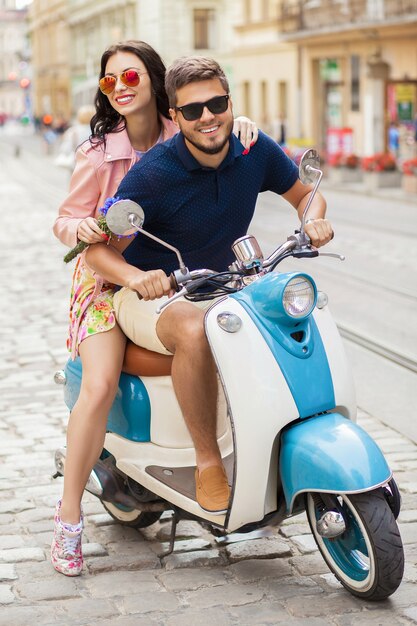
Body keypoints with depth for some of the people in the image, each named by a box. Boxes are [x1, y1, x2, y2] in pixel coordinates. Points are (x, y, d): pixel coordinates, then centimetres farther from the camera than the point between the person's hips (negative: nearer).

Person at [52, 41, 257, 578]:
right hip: (109, 275, -3)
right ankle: (68, 515, -10)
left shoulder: (183, 135, -2)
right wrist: (78, 228, -29)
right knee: (100, 386, -23)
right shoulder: (99, 152, -9)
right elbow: (66, 220, -5)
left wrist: (239, 125, -10)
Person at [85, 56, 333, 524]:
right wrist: (135, 275, -39)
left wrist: (313, 221, -12)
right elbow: (98, 248, -18)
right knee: (195, 331, -38)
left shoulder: (256, 150, -6)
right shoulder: (152, 174, -21)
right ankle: (208, 462, -25)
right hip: (150, 295, -6)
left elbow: (305, 194, 12)